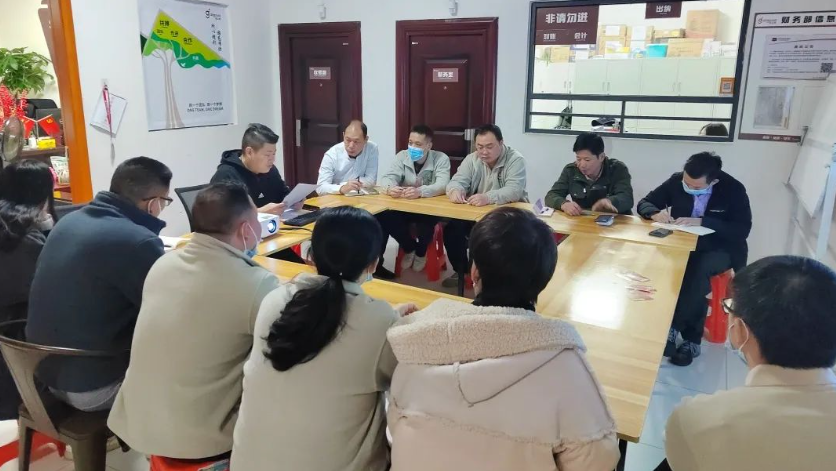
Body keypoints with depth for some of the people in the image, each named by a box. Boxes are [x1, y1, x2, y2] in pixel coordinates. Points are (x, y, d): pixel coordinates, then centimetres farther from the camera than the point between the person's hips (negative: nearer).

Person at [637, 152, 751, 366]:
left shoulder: (733, 189, -12)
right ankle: (691, 340, -24)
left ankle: (673, 328, -22)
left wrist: (701, 222, -29)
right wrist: (655, 213, -23)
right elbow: (644, 203, 2)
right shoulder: (676, 181, -5)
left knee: (698, 270, -38)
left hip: (719, 249, -2)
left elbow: (743, 229, -18)